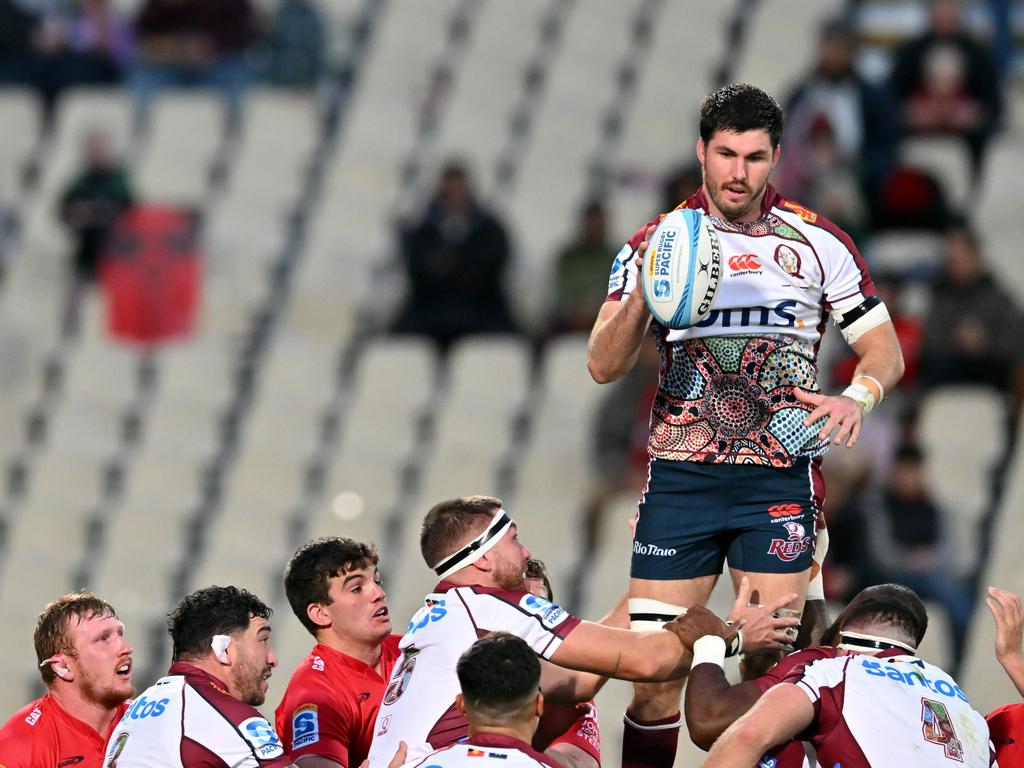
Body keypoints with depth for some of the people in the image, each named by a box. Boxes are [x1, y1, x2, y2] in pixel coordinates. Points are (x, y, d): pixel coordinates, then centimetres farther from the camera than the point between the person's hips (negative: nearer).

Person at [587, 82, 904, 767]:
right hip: (682, 476, 0)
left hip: (783, 476, 0)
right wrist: (641, 297, -19)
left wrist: (858, 397, -15)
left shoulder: (818, 242, 4)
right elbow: (604, 367, 0)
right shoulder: (655, 244, 5)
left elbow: (885, 349, 7)